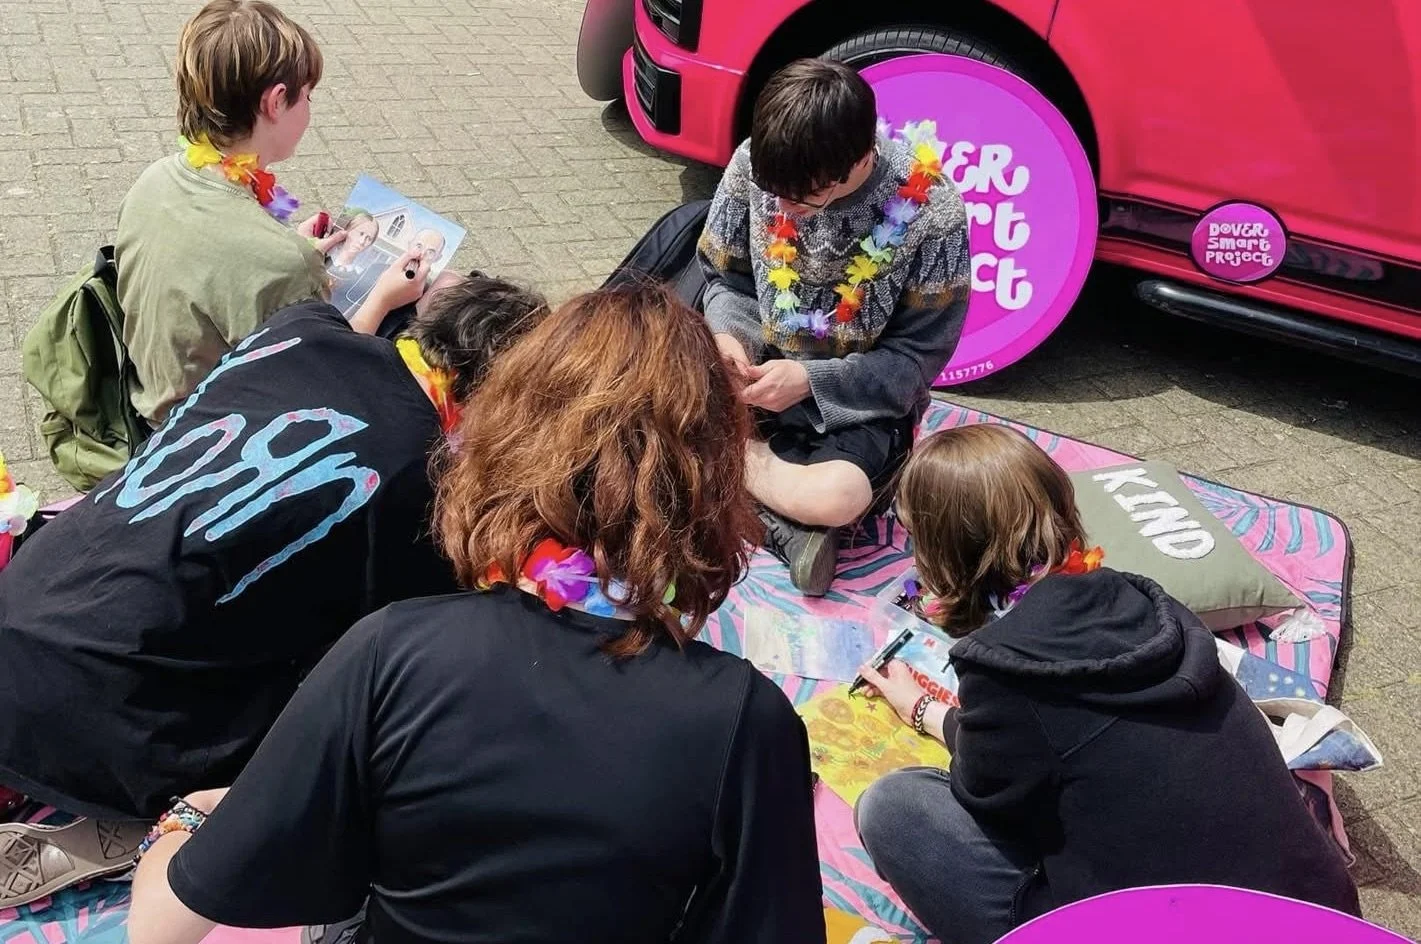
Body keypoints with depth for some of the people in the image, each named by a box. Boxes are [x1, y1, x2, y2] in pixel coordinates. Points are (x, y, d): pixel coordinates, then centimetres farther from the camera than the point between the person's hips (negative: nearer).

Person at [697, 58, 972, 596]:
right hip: (758, 369, 5)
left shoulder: (929, 210, -21)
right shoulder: (756, 162, -12)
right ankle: (784, 515, -17)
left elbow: (917, 355, -12)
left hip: (861, 400, -4)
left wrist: (810, 381, -23)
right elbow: (724, 277, 5)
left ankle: (737, 459, -8)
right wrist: (727, 336, -17)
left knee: (834, 499, -37)